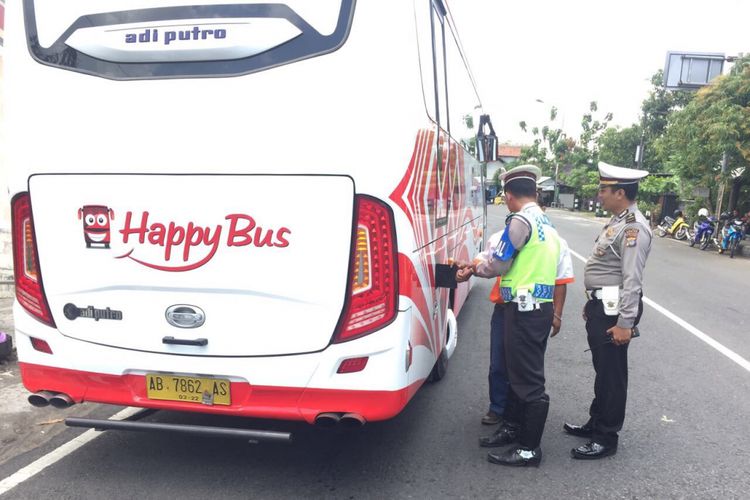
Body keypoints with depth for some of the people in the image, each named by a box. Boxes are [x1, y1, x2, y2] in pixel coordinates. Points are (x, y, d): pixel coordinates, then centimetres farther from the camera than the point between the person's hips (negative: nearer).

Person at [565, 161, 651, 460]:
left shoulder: (633, 227, -19)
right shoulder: (617, 222, 13)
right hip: (601, 306, 10)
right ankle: (596, 423, 34)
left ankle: (607, 438, 13)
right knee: (601, 369, 20)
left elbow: (632, 279, -23)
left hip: (614, 311, -10)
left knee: (612, 374, 1)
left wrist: (625, 323, -23)